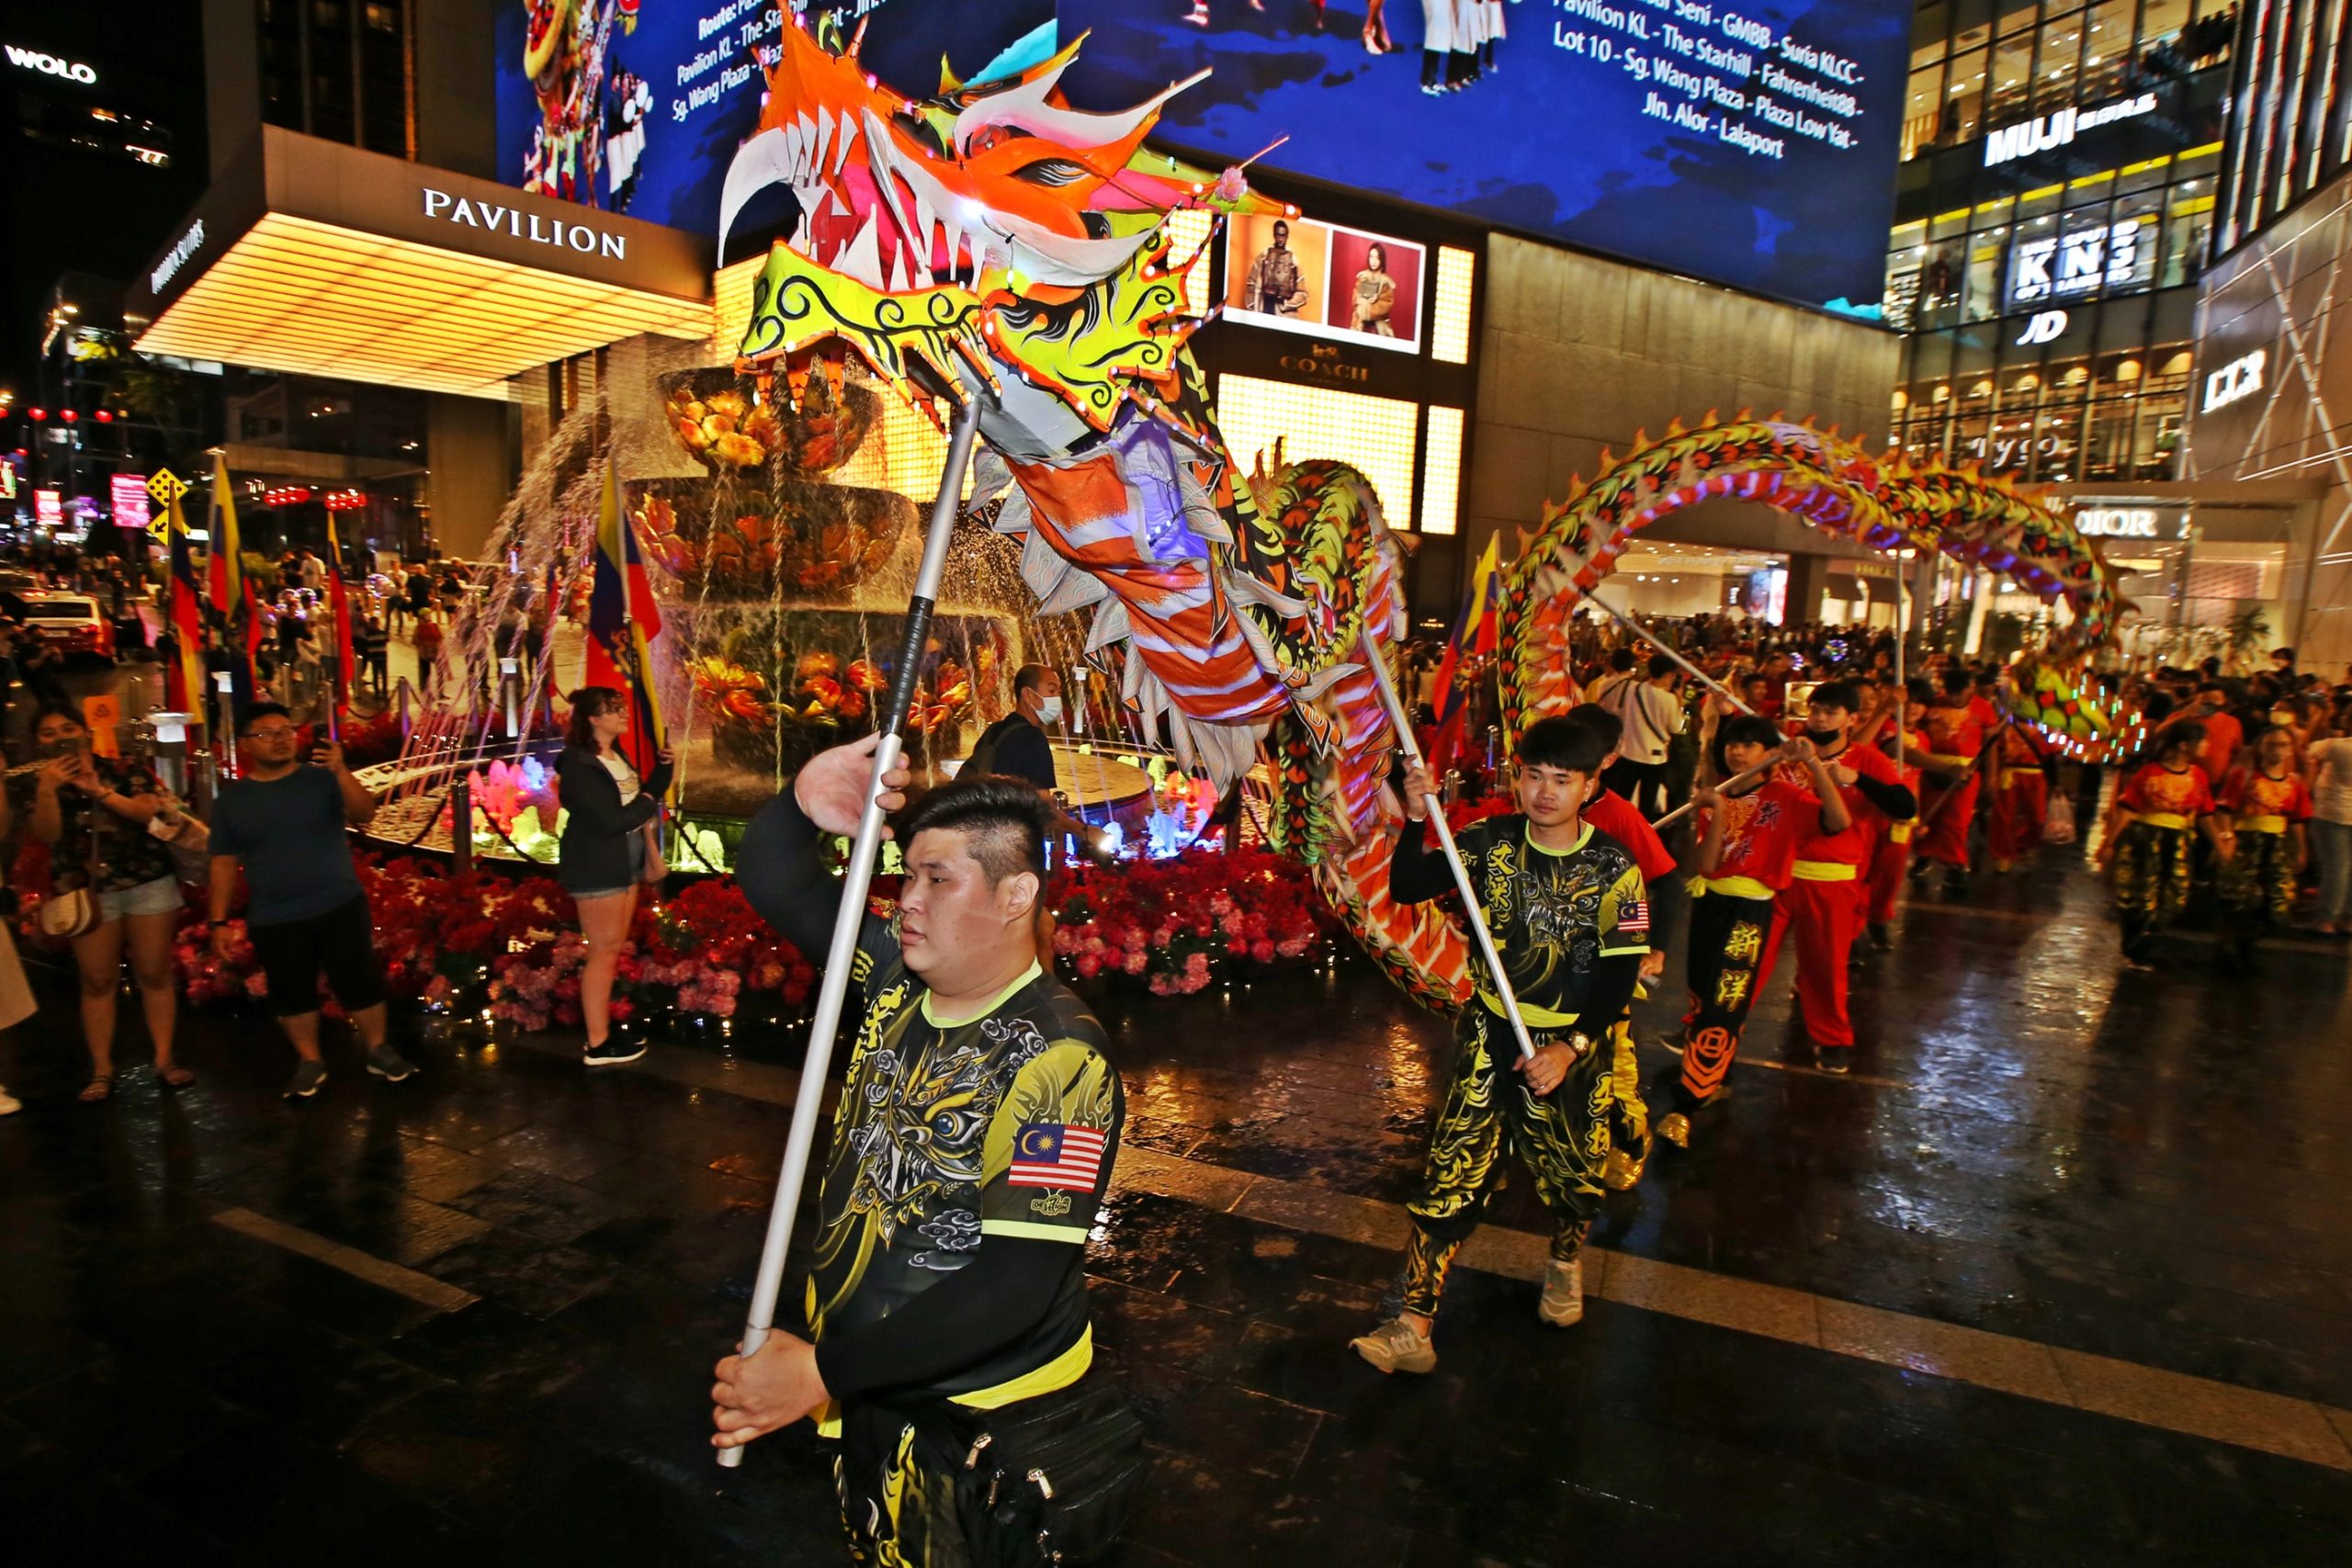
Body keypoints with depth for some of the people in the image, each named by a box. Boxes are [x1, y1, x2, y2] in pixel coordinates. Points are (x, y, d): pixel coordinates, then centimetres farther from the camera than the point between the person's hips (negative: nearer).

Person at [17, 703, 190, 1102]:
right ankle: (102, 1071, 8)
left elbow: (150, 811, -12)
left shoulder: (124, 770, 2)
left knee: (154, 975, 1)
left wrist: (100, 791, -21)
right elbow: (47, 834, -7)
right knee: (97, 981, 3)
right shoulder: (37, 783, 7)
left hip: (147, 883, -1)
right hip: (87, 892, 1)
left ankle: (164, 1061, 7)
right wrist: (47, 788, -18)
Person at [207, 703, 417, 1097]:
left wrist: (341, 771, -32)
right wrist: (220, 922, 4)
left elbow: (364, 814, -18)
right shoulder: (231, 799, 5)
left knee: (361, 983, 2)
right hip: (274, 921, 2)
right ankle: (310, 1062, 26)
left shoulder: (322, 779, -2)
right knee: (291, 994, 10)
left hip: (341, 907, -2)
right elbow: (224, 864, 7)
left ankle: (378, 1051, 19)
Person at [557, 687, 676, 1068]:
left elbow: (643, 796, 15)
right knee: (604, 952, -4)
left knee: (614, 948, 13)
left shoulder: (617, 756, 11)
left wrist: (664, 768, 1)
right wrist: (647, 805, -10)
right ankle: (598, 1046, 4)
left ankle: (601, 1019, 22)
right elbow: (608, 821, -25)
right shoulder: (578, 765, -17)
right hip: (596, 869, -9)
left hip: (625, 865, 9)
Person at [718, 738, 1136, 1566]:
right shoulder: (896, 974, -8)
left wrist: (822, 1371, -29)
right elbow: (772, 884, -3)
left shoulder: (1056, 1059, -28)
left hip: (984, 1424, -6)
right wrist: (804, 806, -25)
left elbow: (1016, 1285, -30)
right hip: (868, 1387, 6)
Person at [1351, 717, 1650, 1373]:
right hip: (1491, 1032, 1)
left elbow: (1620, 975, -10)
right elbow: (1407, 889, -10)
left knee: (1571, 1174, 15)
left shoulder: (1614, 870, -12)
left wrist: (1570, 1048, -19)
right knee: (1452, 1173, -4)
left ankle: (1566, 1261, 49)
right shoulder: (1491, 842, -6)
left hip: (1571, 1044, -1)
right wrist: (1416, 820, -25)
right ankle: (1412, 1325, 0)